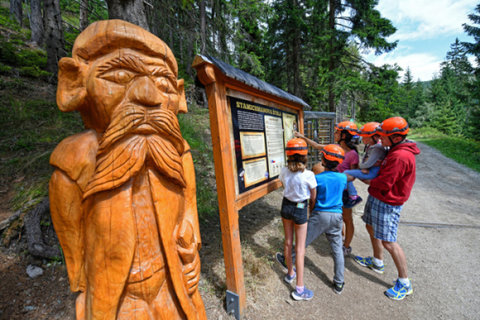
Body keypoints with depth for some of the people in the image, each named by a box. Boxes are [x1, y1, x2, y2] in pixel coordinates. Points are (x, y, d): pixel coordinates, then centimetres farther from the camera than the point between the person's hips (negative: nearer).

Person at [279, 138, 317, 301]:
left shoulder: (284, 171, -10)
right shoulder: (308, 175, -19)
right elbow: (314, 197, -7)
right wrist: (311, 208, 12)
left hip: (286, 206, 4)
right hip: (300, 209, -4)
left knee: (288, 241, 21)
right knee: (300, 248, 8)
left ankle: (290, 273, 43)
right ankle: (299, 289, 20)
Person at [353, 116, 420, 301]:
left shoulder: (400, 157, -25)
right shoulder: (395, 151, 7)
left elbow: (383, 183, -24)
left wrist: (368, 181, -7)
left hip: (387, 204, -10)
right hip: (376, 198, 10)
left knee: (388, 242, -1)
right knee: (371, 228, 22)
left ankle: (405, 283, 19)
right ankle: (377, 263, 43)